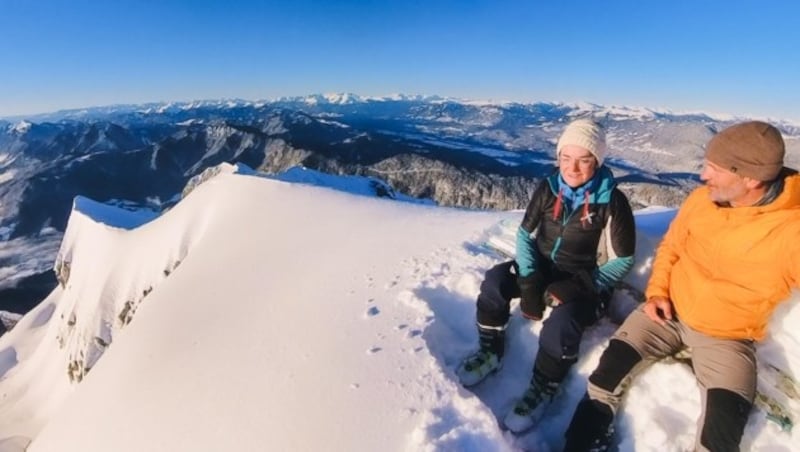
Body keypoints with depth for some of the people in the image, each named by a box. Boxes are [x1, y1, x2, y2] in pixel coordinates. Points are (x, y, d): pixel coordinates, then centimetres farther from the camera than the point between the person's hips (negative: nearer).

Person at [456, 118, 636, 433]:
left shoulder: (612, 201, -13)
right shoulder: (548, 189, -4)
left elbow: (621, 261, -8)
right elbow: (525, 234, -1)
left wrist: (580, 287, -19)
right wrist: (528, 280, -15)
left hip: (585, 282, -4)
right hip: (543, 267, 4)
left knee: (562, 322, -32)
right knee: (495, 281, -21)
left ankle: (542, 389, -5)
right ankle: (490, 352, 0)